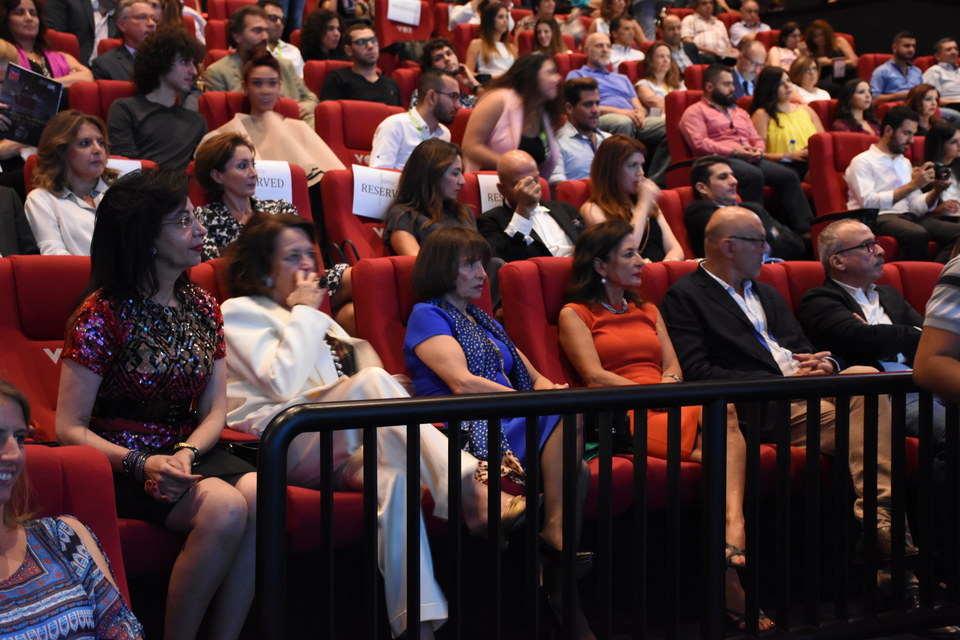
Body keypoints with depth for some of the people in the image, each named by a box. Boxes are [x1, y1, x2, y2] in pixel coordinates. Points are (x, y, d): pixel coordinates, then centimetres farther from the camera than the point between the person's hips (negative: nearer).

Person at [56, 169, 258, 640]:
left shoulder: (202, 308, 10)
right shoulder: (101, 316, -9)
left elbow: (214, 410, 9)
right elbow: (69, 428, -11)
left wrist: (187, 452, -13)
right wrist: (143, 464, -24)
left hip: (188, 452, 6)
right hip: (120, 462, -6)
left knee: (261, 495, -25)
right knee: (225, 506, -31)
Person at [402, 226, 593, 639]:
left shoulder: (484, 322, 31)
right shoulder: (427, 315, 5)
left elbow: (535, 378, 25)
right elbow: (462, 382, -11)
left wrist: (549, 391, -2)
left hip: (511, 424, 7)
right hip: (469, 431, -7)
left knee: (576, 469, -25)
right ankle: (555, 527, -28)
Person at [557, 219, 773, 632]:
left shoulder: (648, 312, 31)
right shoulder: (575, 315, 12)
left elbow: (674, 369, 20)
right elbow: (595, 377, -2)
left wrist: (668, 382, -5)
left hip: (667, 406, 5)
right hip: (625, 417, -5)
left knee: (724, 412, -33)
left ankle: (731, 539, -49)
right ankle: (732, 542, -37)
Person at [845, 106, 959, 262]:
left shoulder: (905, 163, 25)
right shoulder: (862, 161, 2)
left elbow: (917, 206, 18)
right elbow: (869, 202, -14)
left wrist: (936, 191, -2)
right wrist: (912, 185, -14)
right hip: (878, 219, -7)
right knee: (917, 234, -38)